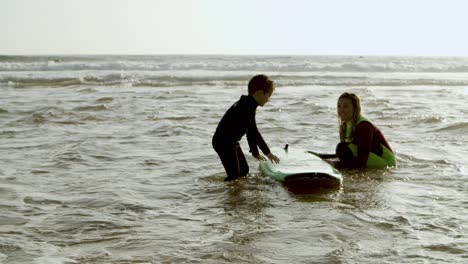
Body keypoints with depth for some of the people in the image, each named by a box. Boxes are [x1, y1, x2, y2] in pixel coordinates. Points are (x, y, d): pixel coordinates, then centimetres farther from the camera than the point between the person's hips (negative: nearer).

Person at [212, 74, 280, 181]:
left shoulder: (248, 105, 11)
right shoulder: (247, 108, -22)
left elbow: (250, 132, 17)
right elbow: (254, 132, -22)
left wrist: (255, 152, 20)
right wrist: (267, 152, -16)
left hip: (231, 142, 11)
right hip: (223, 142, -11)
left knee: (244, 171, 15)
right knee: (234, 175, -12)